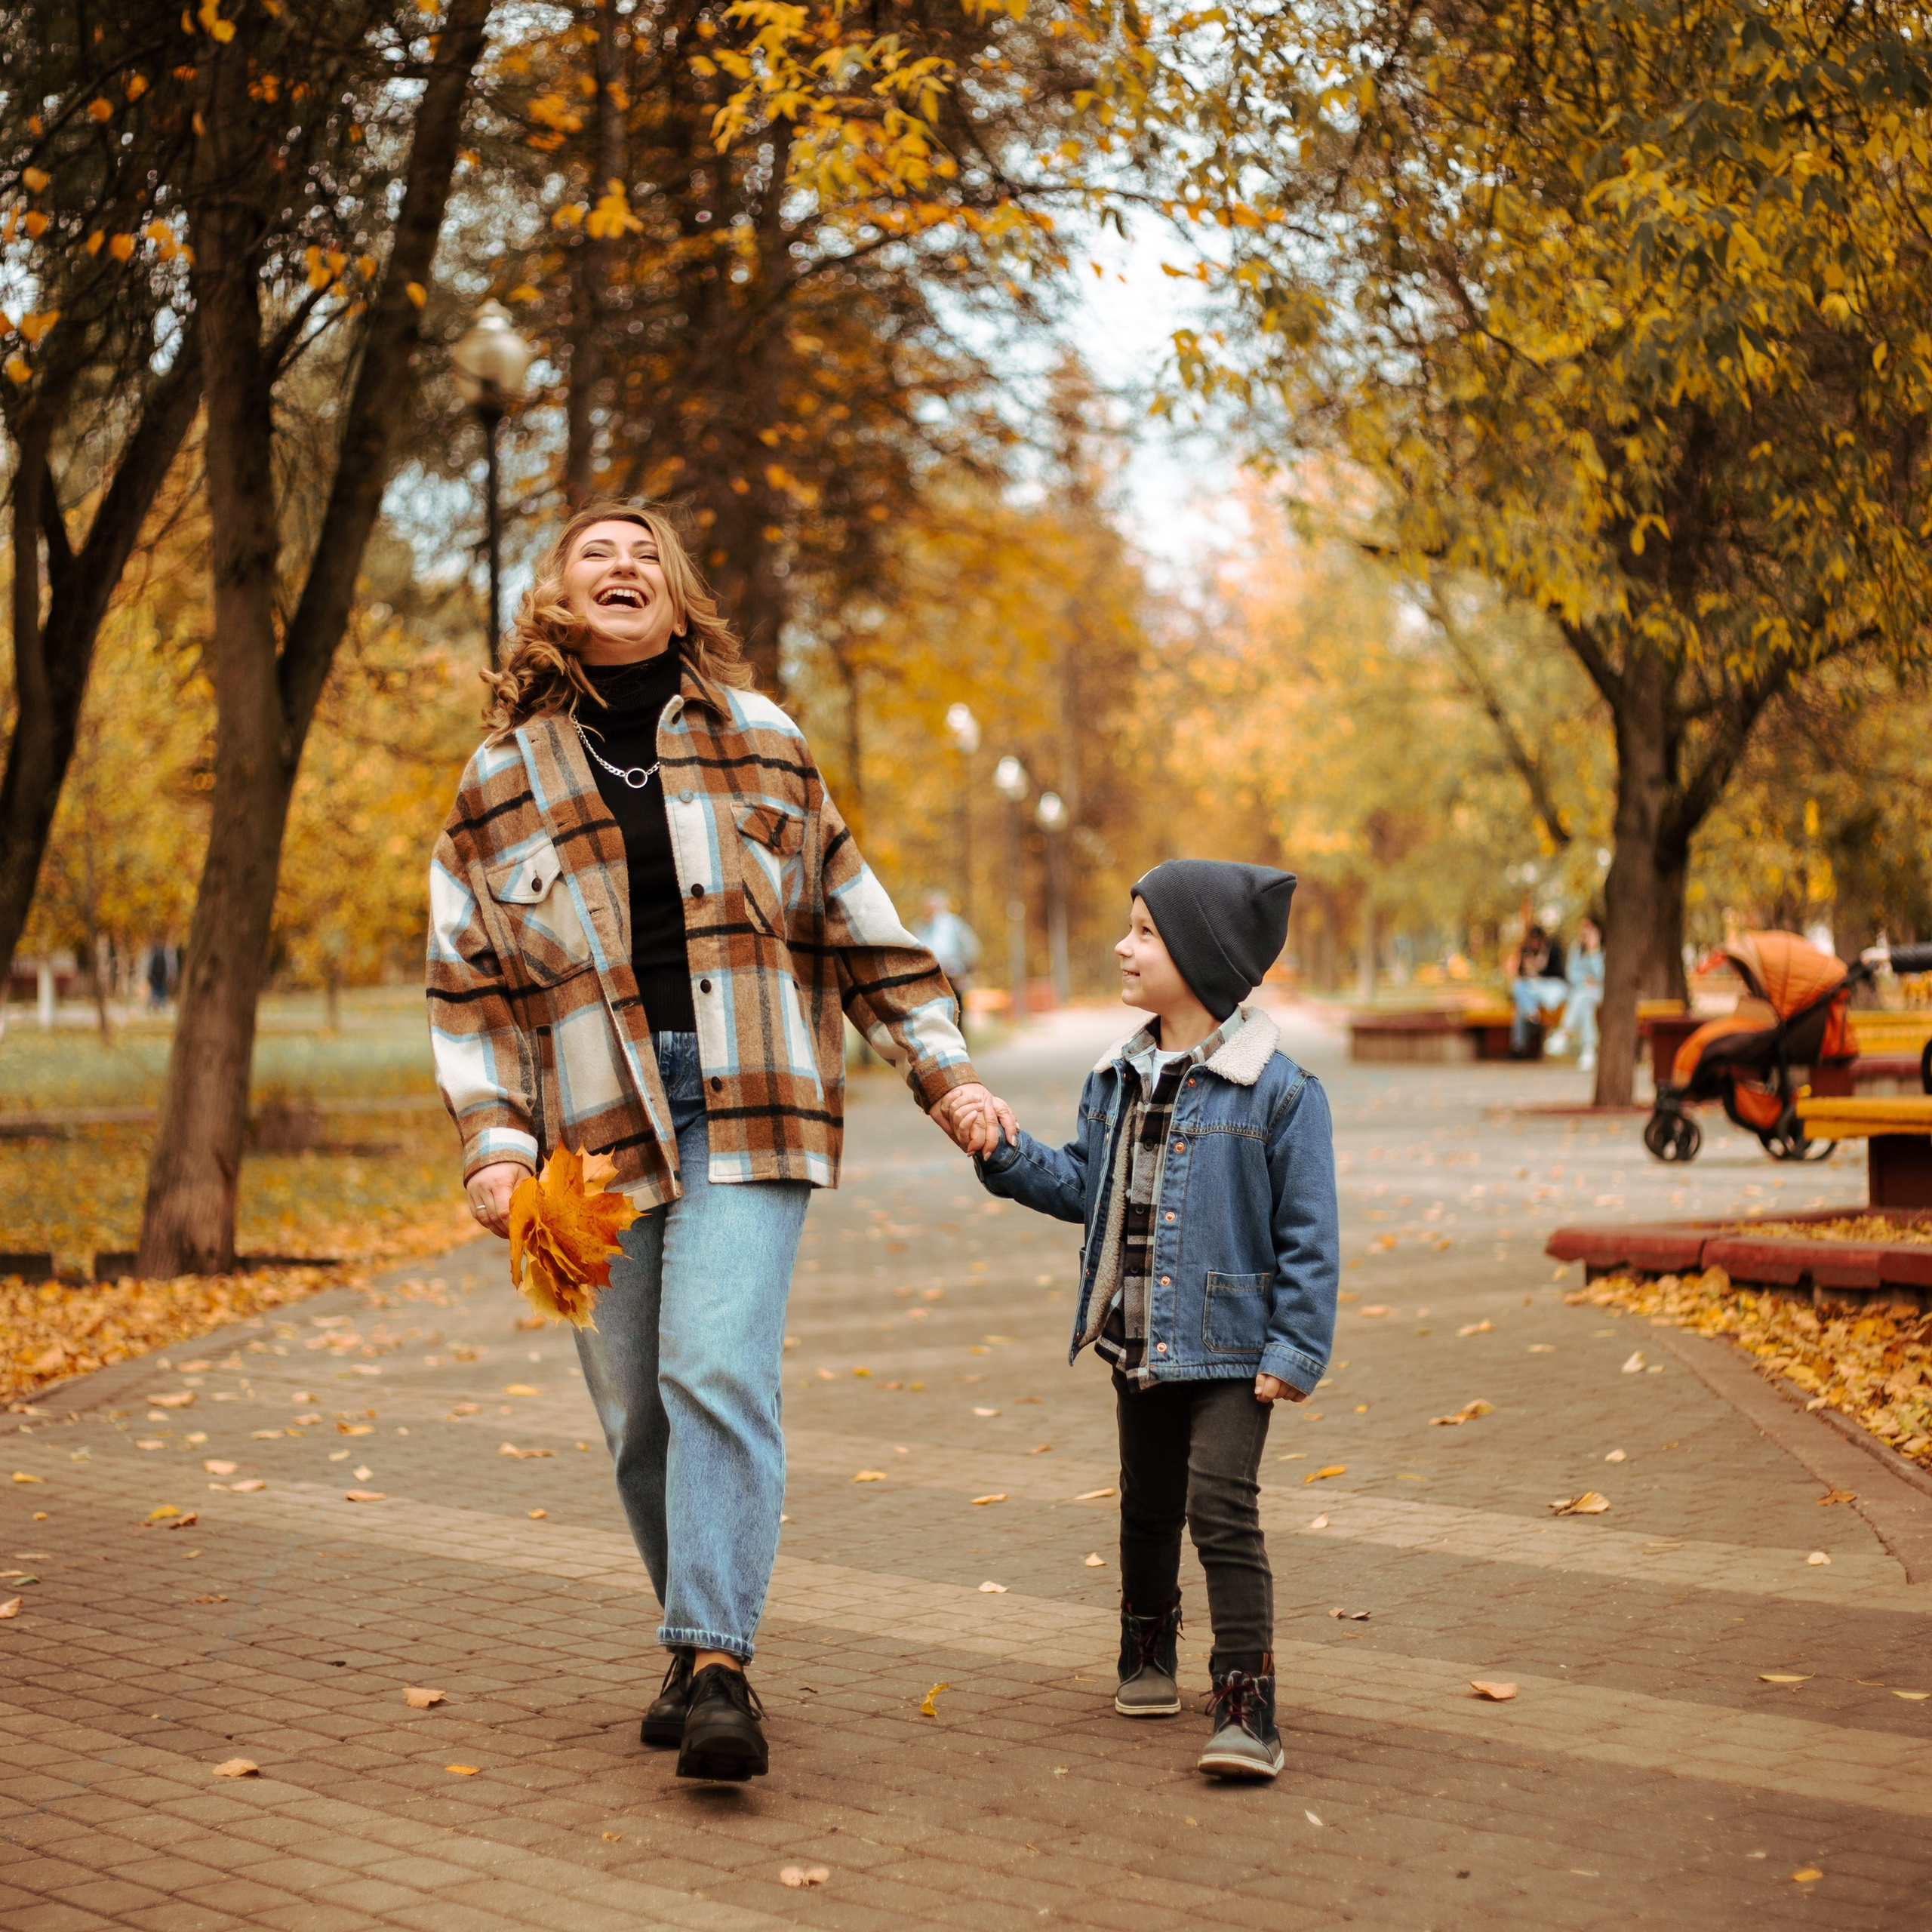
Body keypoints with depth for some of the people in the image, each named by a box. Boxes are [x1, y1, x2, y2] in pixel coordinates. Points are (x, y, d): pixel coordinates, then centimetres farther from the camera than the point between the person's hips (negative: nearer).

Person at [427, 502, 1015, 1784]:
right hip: (601, 1136, 2)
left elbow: (856, 921, 13)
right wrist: (494, 1144, -4)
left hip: (750, 1112, -1)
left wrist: (946, 1071, 8)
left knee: (718, 1373, -17)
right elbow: (470, 983, 8)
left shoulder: (762, 742, 10)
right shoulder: (501, 781, 9)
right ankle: (703, 1649, 20)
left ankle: (716, 1663, -16)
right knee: (639, 1418, 4)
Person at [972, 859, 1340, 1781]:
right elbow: (1083, 1187, 13)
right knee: (1147, 1505, 21)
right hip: (1137, 1345, 7)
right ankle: (1148, 1653, 41)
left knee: (1222, 1513, -12)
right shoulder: (1117, 1080, 6)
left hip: (1227, 1350, -6)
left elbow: (1308, 1234, -13)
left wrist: (1296, 1350, -15)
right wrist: (1009, 1154, -2)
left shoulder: (1276, 1089, -14)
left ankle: (1246, 1709, -9)